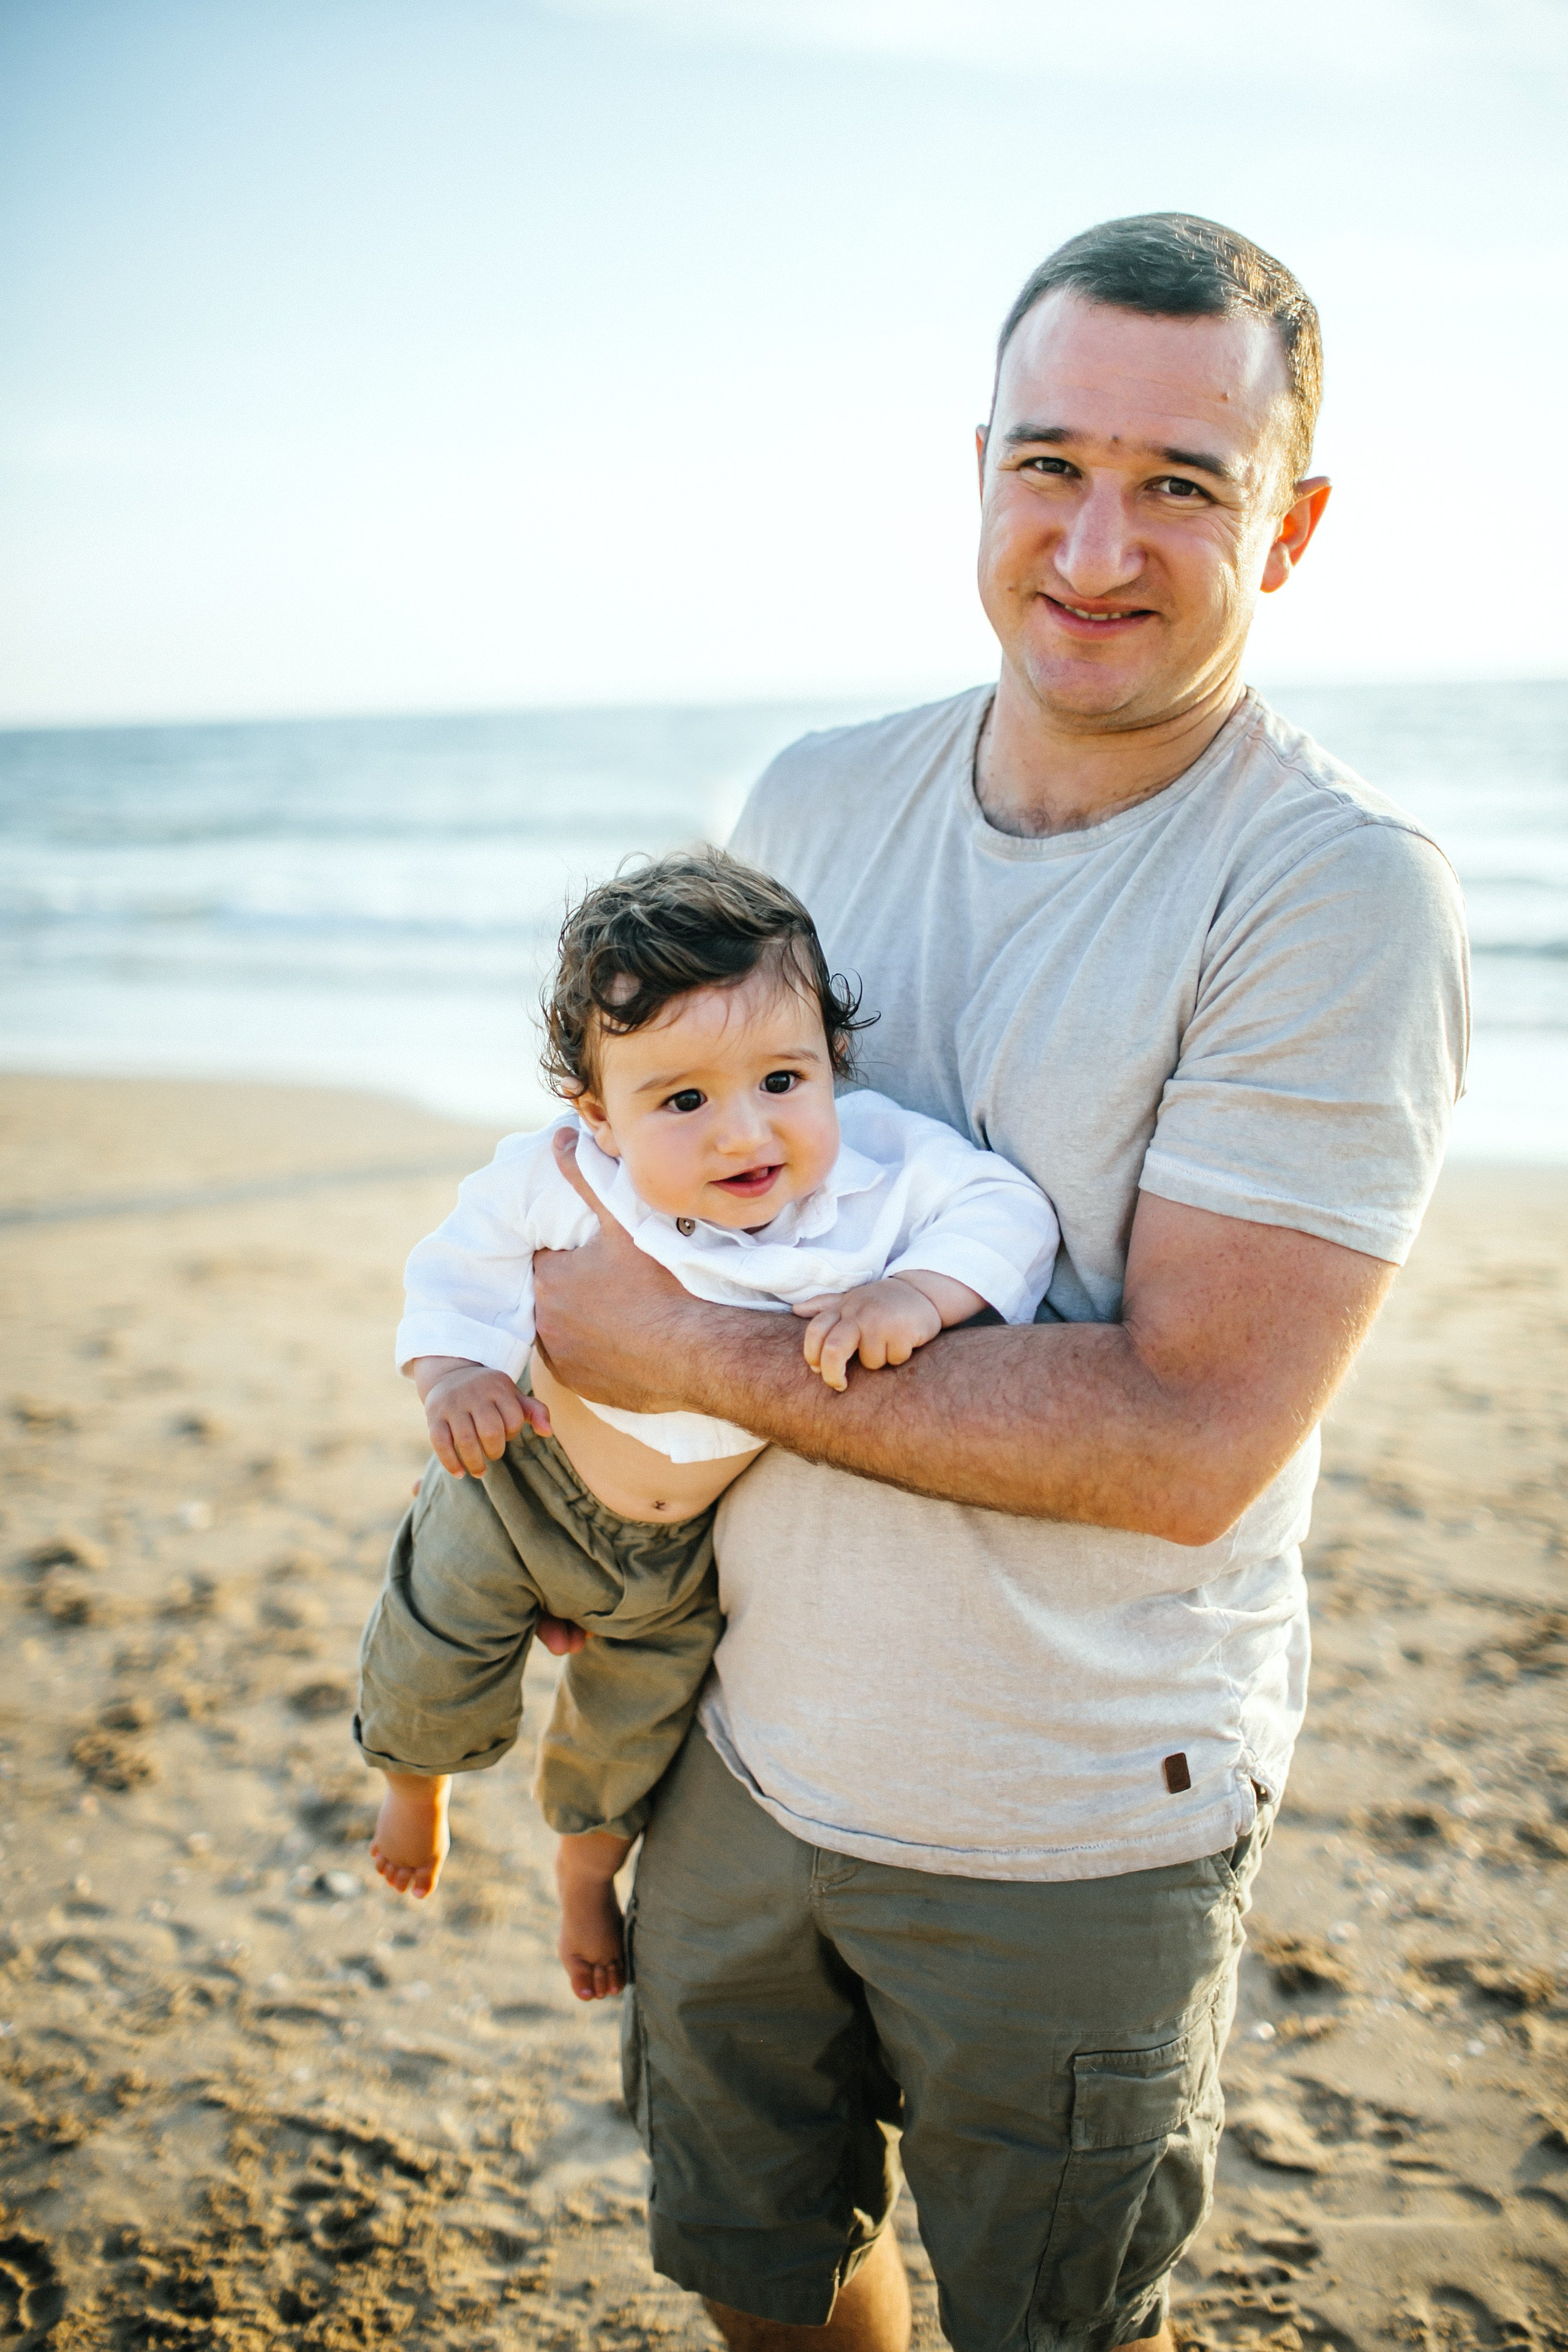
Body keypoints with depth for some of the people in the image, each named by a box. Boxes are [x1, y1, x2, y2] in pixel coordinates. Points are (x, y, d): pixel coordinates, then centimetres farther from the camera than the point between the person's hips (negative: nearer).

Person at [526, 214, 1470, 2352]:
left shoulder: (1342, 893, -21)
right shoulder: (817, 802, -2)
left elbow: (1190, 1436, -26)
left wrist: (704, 1352, -21)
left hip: (1072, 1832, -5)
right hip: (749, 1737, 5)